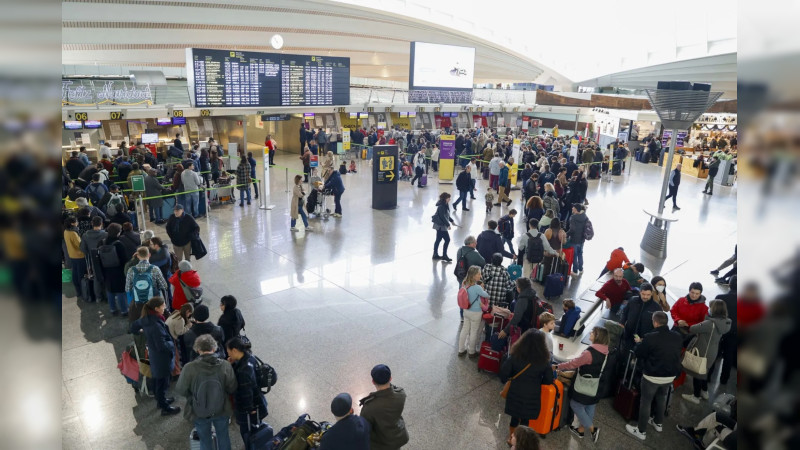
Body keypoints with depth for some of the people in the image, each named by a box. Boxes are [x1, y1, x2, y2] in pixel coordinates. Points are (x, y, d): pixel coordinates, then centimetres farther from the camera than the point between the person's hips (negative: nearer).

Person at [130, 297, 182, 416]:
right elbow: (162, 345, -31)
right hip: (162, 358, -9)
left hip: (153, 355, 9)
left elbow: (133, 327, 12)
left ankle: (160, 400, 48)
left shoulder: (145, 319, -7)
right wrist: (172, 343, -13)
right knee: (163, 383, 10)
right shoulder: (156, 325, -35)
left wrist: (141, 331, 28)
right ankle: (165, 408, 27)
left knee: (156, 379, 27)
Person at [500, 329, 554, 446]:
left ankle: (511, 438, 39)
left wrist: (506, 380, 10)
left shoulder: (515, 355, -15)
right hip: (532, 396, -1)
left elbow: (504, 372, -11)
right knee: (525, 419, 17)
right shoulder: (543, 360, -15)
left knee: (514, 417, 22)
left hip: (515, 392, 1)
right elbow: (549, 380, -5)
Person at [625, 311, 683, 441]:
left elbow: (638, 353, -12)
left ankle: (641, 431, 20)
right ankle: (658, 423, 46)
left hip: (652, 376, -6)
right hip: (670, 376, 6)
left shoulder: (650, 337, -25)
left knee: (645, 402, 10)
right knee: (662, 398, 28)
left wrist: (639, 342, 10)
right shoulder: (678, 337, -7)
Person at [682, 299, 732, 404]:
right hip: (711, 352, 8)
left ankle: (696, 397, 25)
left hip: (702, 353, -8)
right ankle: (704, 392, 45)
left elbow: (692, 329, -24)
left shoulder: (710, 323, -33)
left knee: (697, 373, 11)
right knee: (704, 372, 28)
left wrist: (687, 327, -5)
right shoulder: (724, 322, -7)